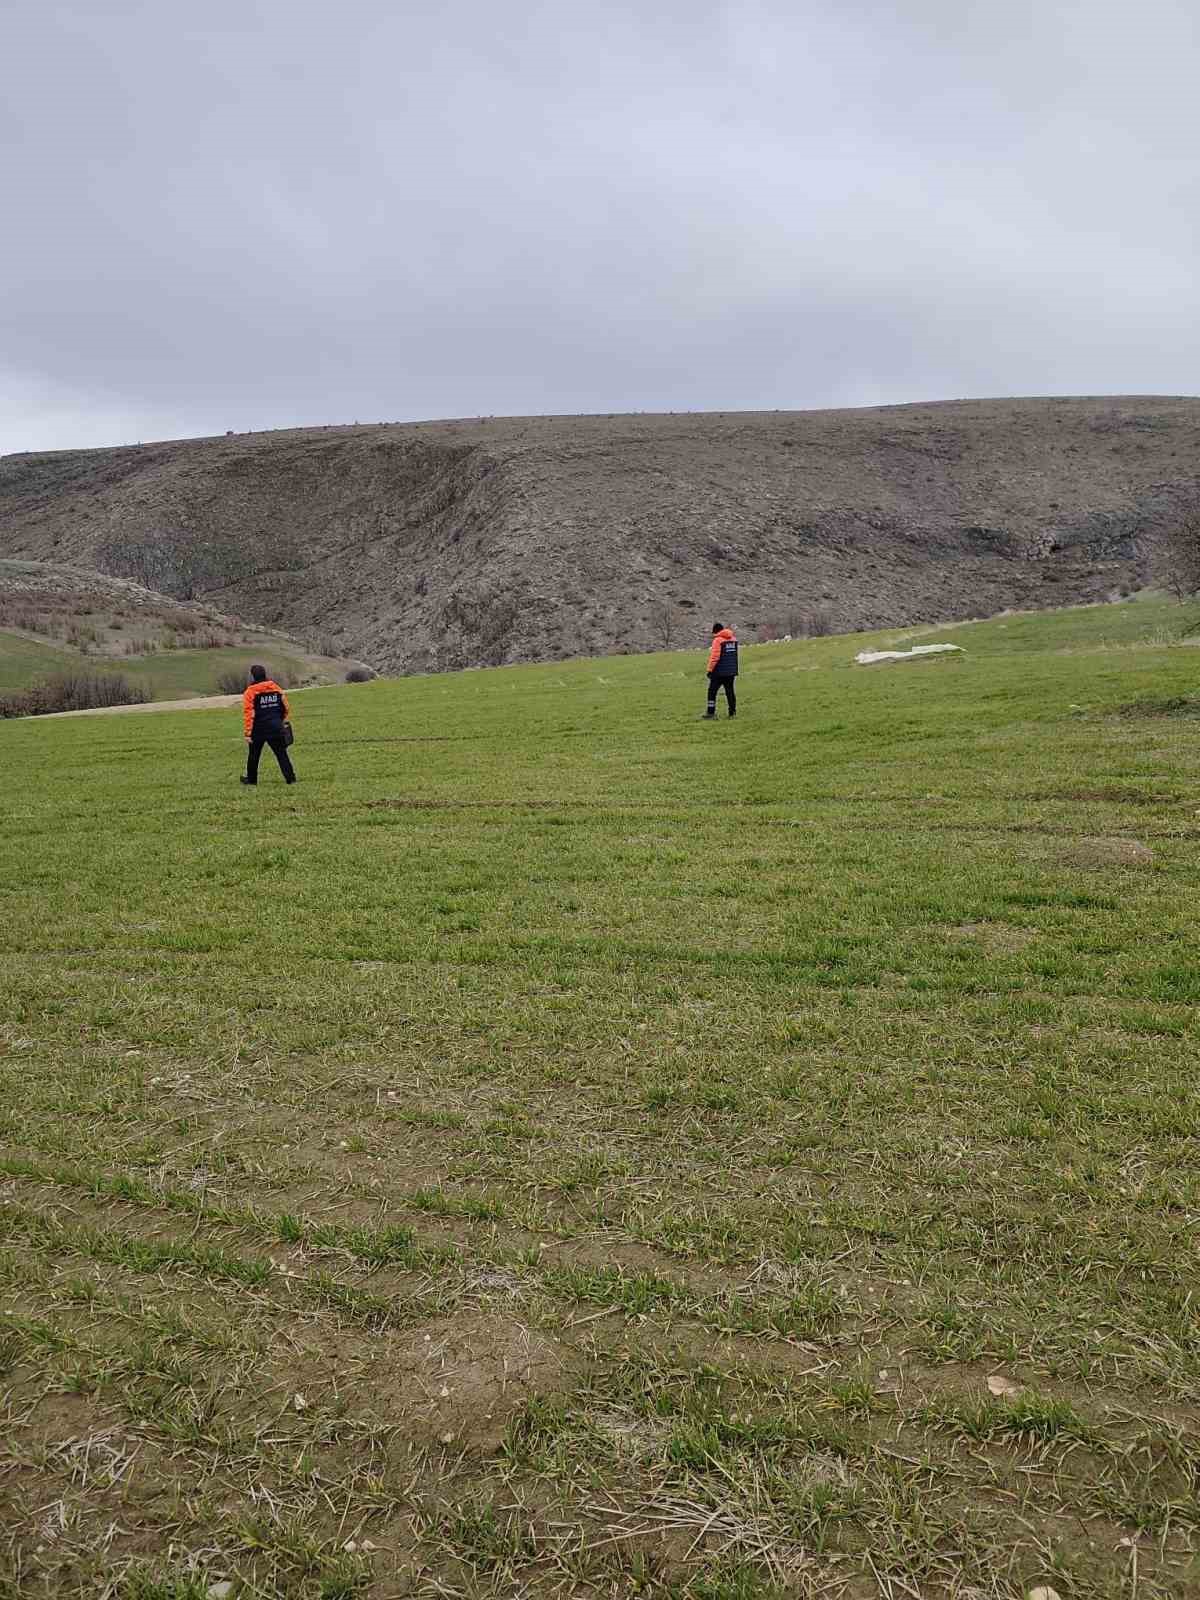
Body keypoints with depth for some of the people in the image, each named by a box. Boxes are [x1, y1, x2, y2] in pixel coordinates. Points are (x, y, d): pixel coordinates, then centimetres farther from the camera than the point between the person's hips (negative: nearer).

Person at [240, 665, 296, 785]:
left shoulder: (250, 692, -8)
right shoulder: (276, 688, 4)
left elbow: (248, 713, -13)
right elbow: (285, 708, 9)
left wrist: (248, 733, -12)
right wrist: (282, 722, 23)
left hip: (258, 729, -2)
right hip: (276, 729, 2)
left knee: (253, 755, 15)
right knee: (281, 754, 4)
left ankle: (251, 779, 25)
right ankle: (290, 778, -3)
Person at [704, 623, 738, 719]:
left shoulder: (718, 640, -12)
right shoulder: (733, 638, 9)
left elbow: (715, 657, -17)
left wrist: (710, 669, -11)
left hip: (719, 671, -6)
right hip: (732, 671, 6)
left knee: (712, 691, 2)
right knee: (730, 691, 11)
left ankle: (711, 712, 1)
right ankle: (733, 712, 10)